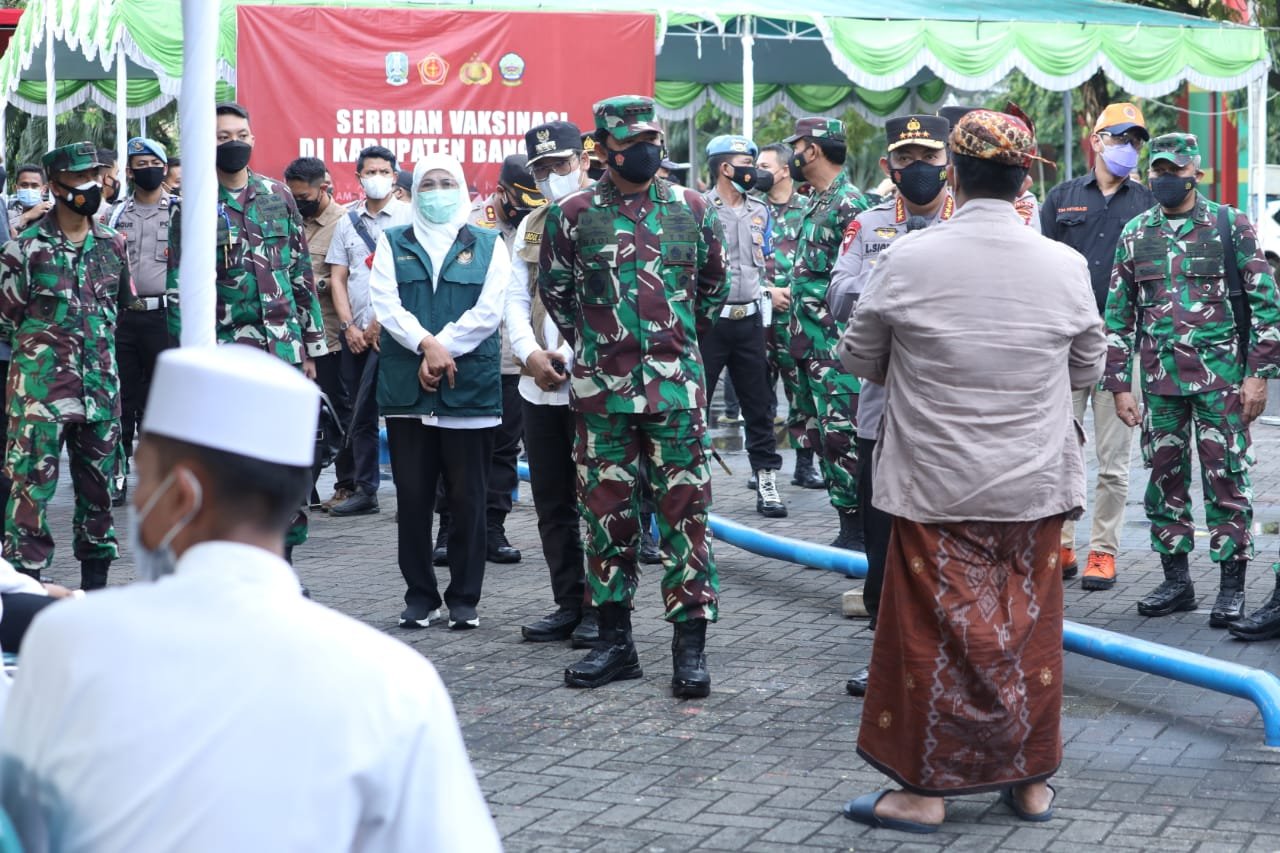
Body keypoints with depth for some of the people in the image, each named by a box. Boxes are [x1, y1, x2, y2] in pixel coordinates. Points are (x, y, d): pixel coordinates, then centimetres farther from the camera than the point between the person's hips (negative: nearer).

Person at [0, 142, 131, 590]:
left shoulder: (113, 244, 9)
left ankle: (95, 582, 22)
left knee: (98, 485, 11)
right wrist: (46, 337, 3)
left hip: (100, 388, 5)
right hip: (41, 390, -5)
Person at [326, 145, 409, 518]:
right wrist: (349, 325, 1)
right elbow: (337, 278, 12)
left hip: (390, 329, -5)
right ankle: (364, 490, 14)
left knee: (364, 411, -8)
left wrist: (381, 321, -11)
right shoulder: (348, 221, 13)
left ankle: (366, 490, -1)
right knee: (361, 414, 9)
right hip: (355, 331, 5)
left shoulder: (407, 218, -1)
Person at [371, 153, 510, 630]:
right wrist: (427, 345, -15)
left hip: (470, 386, -1)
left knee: (467, 499, 2)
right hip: (406, 388, 1)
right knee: (412, 498, 4)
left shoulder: (487, 245, 9)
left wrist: (441, 349, -12)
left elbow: (488, 311, -3)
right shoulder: (393, 244, 12)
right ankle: (420, 597, 13)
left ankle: (464, 599, 10)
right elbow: (385, 304, -1)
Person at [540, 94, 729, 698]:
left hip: (676, 387, 0)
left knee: (685, 512, -1)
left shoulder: (693, 211, 4)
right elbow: (554, 291, 12)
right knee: (606, 514, 7)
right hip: (601, 391, 1)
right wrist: (591, 347, 12)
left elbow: (714, 286, 16)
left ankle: (690, 646, 4)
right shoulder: (572, 215, 1)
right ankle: (615, 641, 17)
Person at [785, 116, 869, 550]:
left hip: (837, 345, -10)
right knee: (820, 435, 12)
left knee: (841, 436, -10)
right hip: (809, 343, 10)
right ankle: (848, 527, 18)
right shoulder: (813, 204, 17)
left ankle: (855, 529, -4)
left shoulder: (849, 204, -13)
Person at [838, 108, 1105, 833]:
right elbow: (1090, 368, 8)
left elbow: (860, 358, 0)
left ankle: (925, 788, 14)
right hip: (1034, 486, 2)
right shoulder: (1065, 265, -6)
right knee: (1028, 628, 13)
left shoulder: (908, 260, -13)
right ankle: (1031, 779, 24)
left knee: (934, 629, 7)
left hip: (938, 484, -2)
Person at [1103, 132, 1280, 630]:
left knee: (1226, 479, -1)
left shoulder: (1230, 226, -1)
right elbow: (1119, 314, 12)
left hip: (1221, 378, -4)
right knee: (1165, 478, 8)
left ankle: (1232, 586, 6)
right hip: (1159, 381, 4)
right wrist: (1120, 384, 7)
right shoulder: (1134, 234, 9)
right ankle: (1176, 580, 19)